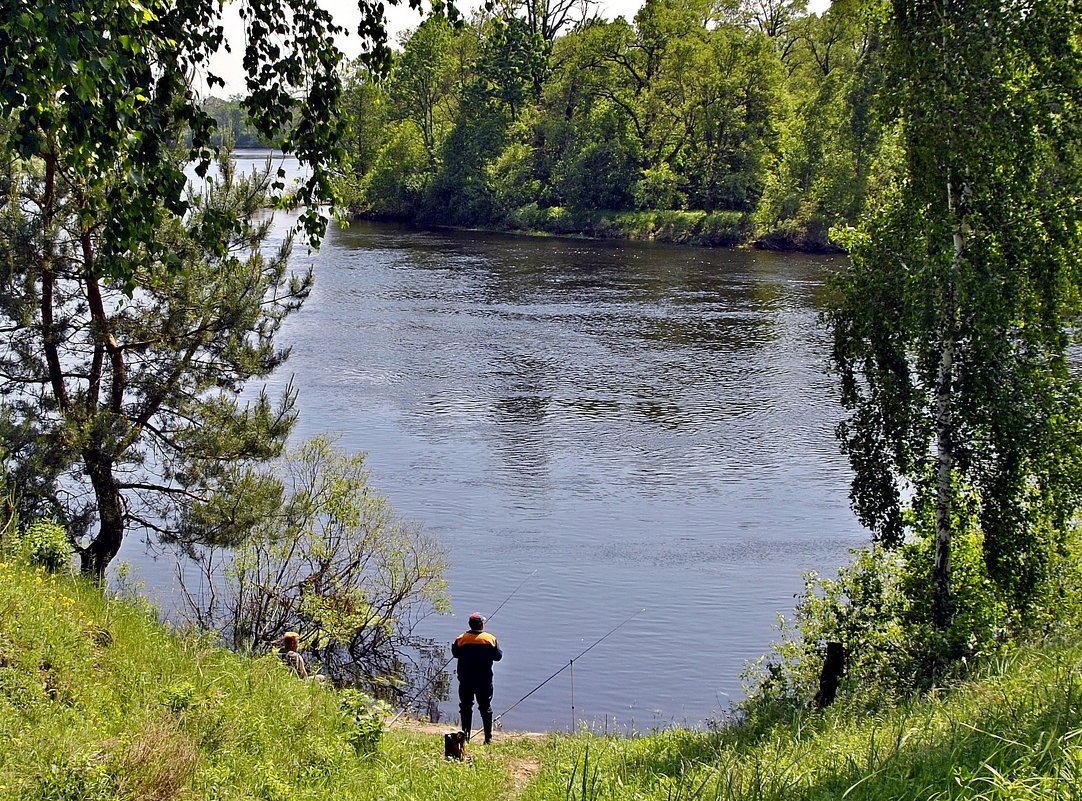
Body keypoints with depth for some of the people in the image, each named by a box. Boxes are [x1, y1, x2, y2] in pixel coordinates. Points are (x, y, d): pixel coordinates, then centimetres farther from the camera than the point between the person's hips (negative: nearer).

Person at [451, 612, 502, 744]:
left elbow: (455, 654, 6)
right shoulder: (491, 639, -8)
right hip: (485, 680, 0)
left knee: (466, 707, 12)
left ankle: (466, 736, 11)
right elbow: (498, 656, 0)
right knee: (486, 708, 8)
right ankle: (488, 737, 6)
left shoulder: (461, 639, -8)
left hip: (466, 680, 0)